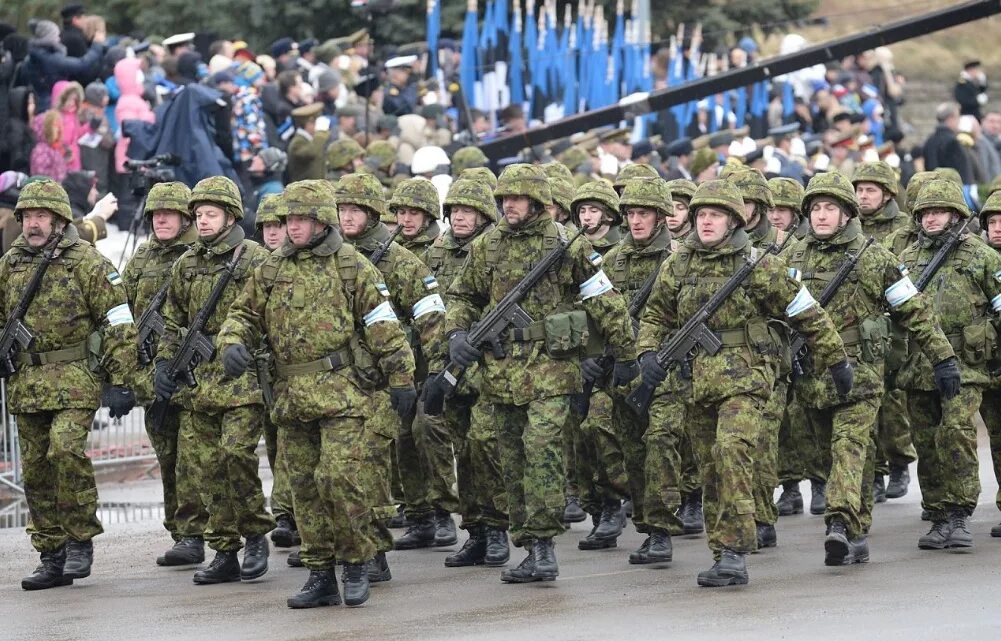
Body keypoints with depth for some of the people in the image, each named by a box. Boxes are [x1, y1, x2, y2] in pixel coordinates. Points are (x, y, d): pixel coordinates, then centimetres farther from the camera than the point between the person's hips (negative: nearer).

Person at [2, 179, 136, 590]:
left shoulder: (87, 263, -6)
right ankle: (52, 558, 14)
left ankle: (80, 540, -7)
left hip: (74, 378, -6)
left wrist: (121, 383, -10)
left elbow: (119, 324, -6)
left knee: (66, 449, -23)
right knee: (37, 469, 6)